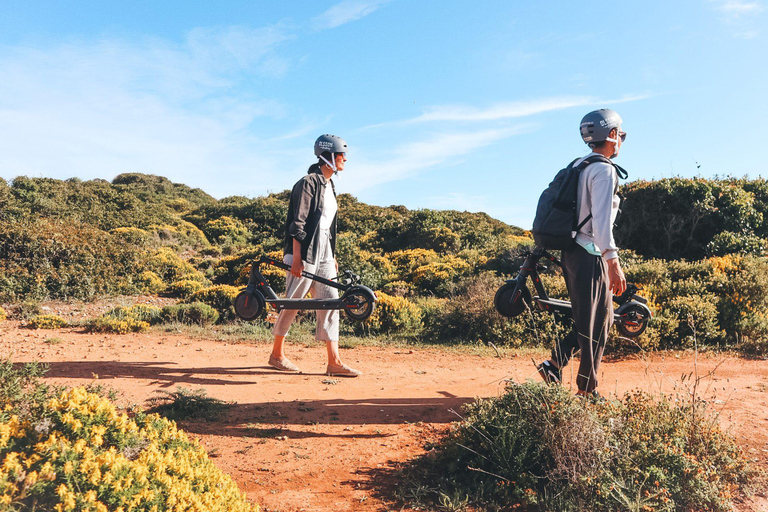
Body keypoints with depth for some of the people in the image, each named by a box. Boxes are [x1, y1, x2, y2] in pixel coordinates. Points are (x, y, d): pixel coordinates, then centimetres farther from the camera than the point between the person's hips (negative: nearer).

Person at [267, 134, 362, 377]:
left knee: (330, 302, 2)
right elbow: (298, 223, -16)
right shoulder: (309, 182, -10)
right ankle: (277, 355, 18)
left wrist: (333, 256, 19)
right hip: (305, 253, -8)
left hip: (323, 253, 8)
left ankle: (334, 362, 4)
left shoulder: (329, 185, 16)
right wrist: (296, 257, -20)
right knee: (292, 302, 2)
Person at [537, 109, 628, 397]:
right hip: (590, 257, -9)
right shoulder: (604, 170, -12)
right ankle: (586, 390, 11)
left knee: (595, 319, 18)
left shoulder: (579, 167, 17)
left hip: (572, 253, 9)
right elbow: (601, 220, -22)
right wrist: (613, 262, -24)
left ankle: (555, 363, 9)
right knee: (596, 324, 1)